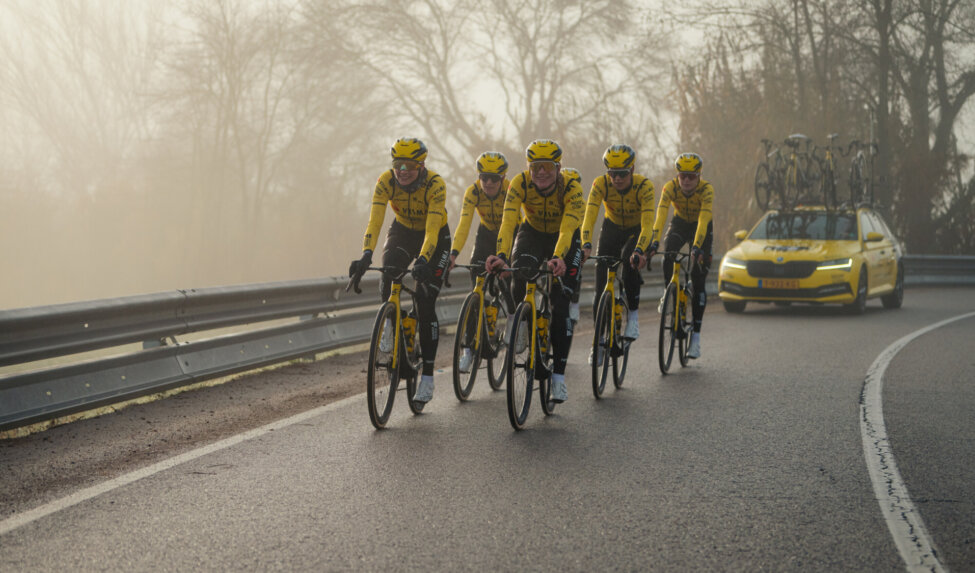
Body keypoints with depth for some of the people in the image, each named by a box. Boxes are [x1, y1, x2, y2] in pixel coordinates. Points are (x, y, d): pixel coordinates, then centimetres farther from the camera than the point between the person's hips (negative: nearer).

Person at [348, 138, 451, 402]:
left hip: (435, 238, -3)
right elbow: (374, 220, -32)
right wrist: (366, 254, -46)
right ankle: (390, 322, -4)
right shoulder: (386, 181, -23)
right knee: (389, 269, -32)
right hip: (403, 231, 3)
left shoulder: (435, 185, -31)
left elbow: (432, 228, -39)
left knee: (425, 302, -12)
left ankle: (428, 375, -6)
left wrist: (423, 260, -54)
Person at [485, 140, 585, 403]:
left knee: (559, 306, -13)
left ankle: (558, 375, -5)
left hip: (564, 240, -2)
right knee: (519, 286, -28)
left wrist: (558, 258, -63)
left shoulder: (571, 189, -31)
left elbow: (568, 228, -44)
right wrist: (501, 255, -53)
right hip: (532, 233, 2)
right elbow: (508, 221, -36)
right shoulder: (520, 183, -26)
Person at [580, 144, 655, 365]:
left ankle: (633, 314, -16)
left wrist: (639, 250, -57)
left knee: (629, 261, -34)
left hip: (637, 231, -2)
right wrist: (586, 245, -53)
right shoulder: (600, 184, -26)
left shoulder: (644, 186, -31)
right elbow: (589, 216, -37)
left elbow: (647, 224, -40)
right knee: (601, 285, -9)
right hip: (612, 229, 2)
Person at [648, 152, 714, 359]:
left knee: (698, 281, -10)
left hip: (701, 227, -2)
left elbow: (704, 219, -42)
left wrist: (697, 247, -55)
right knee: (668, 252, -33)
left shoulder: (706, 190, -31)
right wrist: (654, 241, -50)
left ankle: (696, 337, -7)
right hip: (680, 223, 2)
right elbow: (661, 214, -37)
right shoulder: (670, 187, -26)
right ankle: (668, 294, -8)